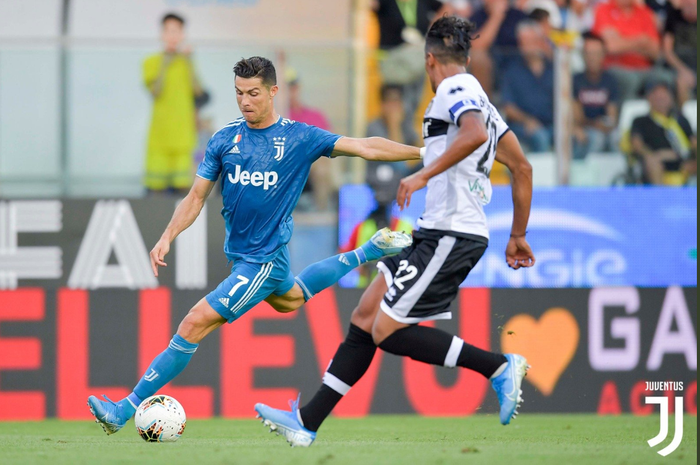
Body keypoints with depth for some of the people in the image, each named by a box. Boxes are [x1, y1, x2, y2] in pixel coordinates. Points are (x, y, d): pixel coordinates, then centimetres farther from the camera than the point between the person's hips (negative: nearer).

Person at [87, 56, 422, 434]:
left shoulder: (299, 138, -12)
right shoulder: (225, 139, -1)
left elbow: (366, 147, -9)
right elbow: (196, 197, 3)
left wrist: (422, 153, -15)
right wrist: (167, 238, -11)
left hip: (265, 260, -7)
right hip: (238, 253, 7)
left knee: (195, 324, -15)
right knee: (289, 299, 35)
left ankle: (127, 409, -10)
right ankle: (368, 252, 50)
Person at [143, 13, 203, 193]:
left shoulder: (186, 61, 12)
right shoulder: (152, 62, 4)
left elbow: (198, 91, 0)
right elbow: (155, 92, -8)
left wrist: (189, 63, -5)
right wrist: (164, 65, -12)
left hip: (183, 129, 2)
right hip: (160, 129, -2)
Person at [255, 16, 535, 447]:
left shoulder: (455, 89, -8)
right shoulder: (477, 96, 20)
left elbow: (475, 134, -31)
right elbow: (522, 168, 23)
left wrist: (424, 174, -29)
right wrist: (518, 236, 27)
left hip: (450, 236, -10)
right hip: (436, 233, 10)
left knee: (387, 332, -10)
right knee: (364, 319, 8)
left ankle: (499, 367, -8)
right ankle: (307, 422, 10)